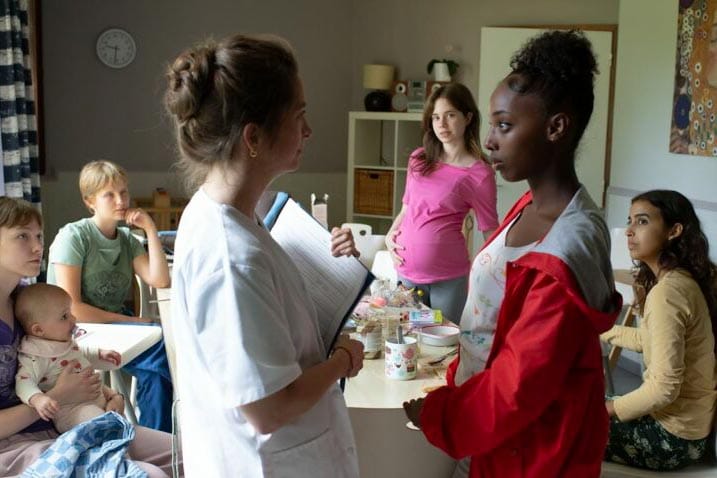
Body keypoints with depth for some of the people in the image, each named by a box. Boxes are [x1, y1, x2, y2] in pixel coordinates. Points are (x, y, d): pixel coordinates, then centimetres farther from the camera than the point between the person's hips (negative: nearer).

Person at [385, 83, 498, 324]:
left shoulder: (479, 173, -7)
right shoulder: (418, 159, 7)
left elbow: (490, 234, -3)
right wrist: (390, 236, 3)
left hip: (448, 276, -4)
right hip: (406, 270, 4)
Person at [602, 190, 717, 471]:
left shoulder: (666, 291, -26)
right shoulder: (682, 279, 3)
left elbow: (664, 388, -27)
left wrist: (608, 409, -14)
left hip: (673, 436, -9)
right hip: (688, 423, 9)